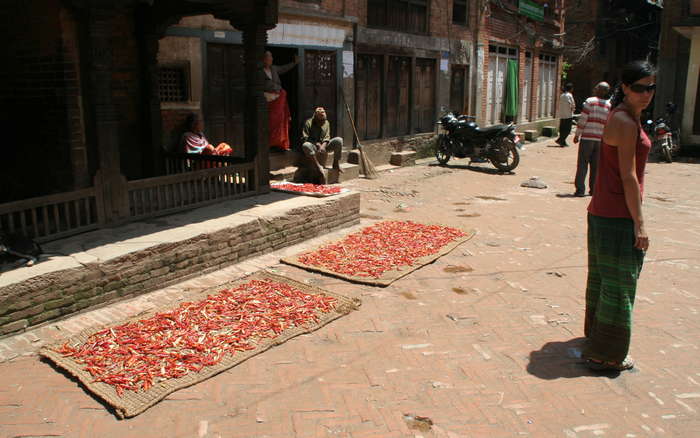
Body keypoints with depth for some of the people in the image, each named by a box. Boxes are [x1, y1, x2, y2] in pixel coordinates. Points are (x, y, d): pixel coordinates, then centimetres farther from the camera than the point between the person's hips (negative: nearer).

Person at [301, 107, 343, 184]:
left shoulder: (326, 123, 8)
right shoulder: (309, 123, -5)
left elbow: (327, 137, 2)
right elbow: (305, 138, -11)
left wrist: (323, 146, -20)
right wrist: (317, 144, -22)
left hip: (323, 146, 4)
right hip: (313, 147, -3)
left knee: (339, 140, -21)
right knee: (305, 145, -40)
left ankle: (336, 164, -13)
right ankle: (318, 167, -40)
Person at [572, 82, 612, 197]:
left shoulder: (590, 101, -6)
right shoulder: (609, 105, 7)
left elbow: (583, 119, -10)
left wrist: (577, 134, -3)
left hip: (587, 137, -4)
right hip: (601, 139, 4)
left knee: (582, 164, 0)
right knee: (596, 165, 11)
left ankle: (580, 189, -4)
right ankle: (593, 189, 14)